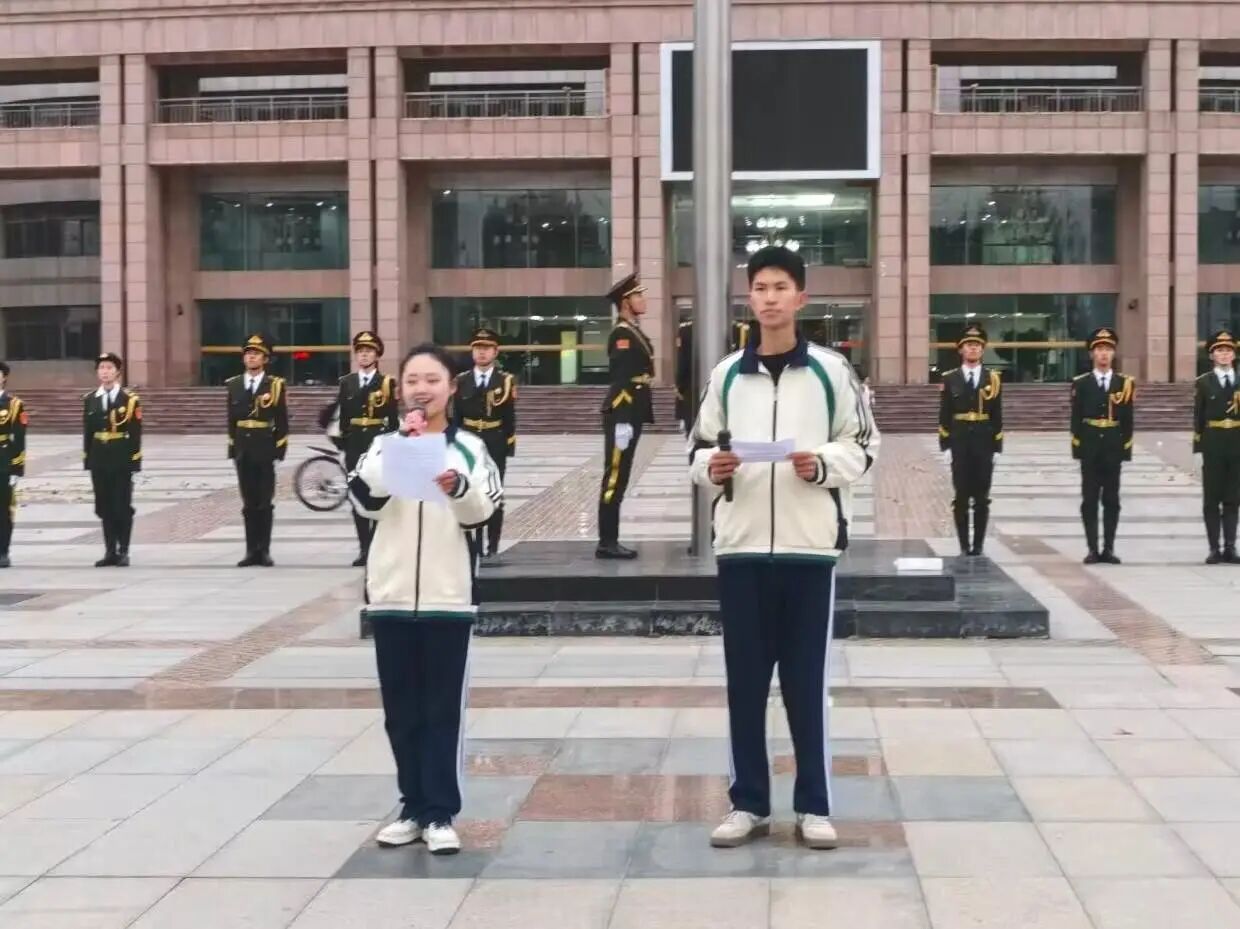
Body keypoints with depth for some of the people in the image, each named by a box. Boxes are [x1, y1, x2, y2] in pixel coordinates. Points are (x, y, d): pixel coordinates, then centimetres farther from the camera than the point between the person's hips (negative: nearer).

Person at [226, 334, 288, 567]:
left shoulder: (275, 385, -1)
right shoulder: (234, 385, 10)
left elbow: (282, 421, -2)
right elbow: (231, 419, 12)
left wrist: (280, 450, -7)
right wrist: (233, 447, 8)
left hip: (264, 450, -3)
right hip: (242, 450, 3)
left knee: (265, 503, 0)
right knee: (249, 503, 5)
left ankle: (264, 551, 5)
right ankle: (252, 550, 8)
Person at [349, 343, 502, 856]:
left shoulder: (469, 447, 4)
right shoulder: (385, 444, 6)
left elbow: (483, 511, -8)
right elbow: (365, 499, -10)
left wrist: (458, 487, -28)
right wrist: (400, 444, -19)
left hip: (447, 597, -2)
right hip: (391, 596, 2)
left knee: (443, 710, 0)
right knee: (401, 710, 7)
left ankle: (441, 813, 3)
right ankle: (414, 807, 17)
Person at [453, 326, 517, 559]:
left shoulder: (506, 381, 0)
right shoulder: (461, 381, 5)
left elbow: (510, 418, -1)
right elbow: (456, 417, 5)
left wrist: (509, 445, -7)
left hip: (495, 445, -1)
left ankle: (492, 546, 8)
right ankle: (475, 545, 7)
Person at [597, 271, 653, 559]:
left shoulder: (635, 333, 17)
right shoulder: (622, 335, -13)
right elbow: (619, 380, -20)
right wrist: (622, 421, -24)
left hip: (631, 415, 10)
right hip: (622, 416, -10)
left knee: (619, 480, 11)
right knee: (614, 479, -7)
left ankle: (611, 541, 15)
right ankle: (606, 543, -4)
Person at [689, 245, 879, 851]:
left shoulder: (829, 370, 2)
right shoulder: (727, 373, 8)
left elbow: (863, 446, 3)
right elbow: (701, 446, 12)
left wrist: (822, 465, -15)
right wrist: (711, 467, -9)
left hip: (809, 543, -2)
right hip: (741, 543, 2)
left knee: (806, 680, 4)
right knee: (745, 679, 6)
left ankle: (813, 806, 13)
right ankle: (748, 803, 16)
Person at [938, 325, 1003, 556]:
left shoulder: (992, 378, 5)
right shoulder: (950, 379, 3)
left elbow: (997, 416, 5)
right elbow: (944, 416, 2)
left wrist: (997, 448, 0)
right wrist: (945, 446, -5)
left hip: (984, 444, 1)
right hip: (959, 444, -1)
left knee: (981, 498, 2)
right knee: (961, 498, 1)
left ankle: (978, 545, 7)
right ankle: (964, 546, 5)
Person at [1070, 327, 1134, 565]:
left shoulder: (1125, 383, 5)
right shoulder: (1081, 383, 2)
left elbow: (1128, 420, 4)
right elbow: (1076, 419, 1)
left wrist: (1126, 449, -1)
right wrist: (1077, 447, -6)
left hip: (1113, 448, 1)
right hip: (1089, 448, -1)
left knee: (1111, 500, 4)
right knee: (1090, 500, 0)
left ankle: (1109, 549, 9)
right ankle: (1092, 549, 3)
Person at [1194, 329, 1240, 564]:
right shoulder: (1204, 382, 2)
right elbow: (1198, 419, 0)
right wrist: (1197, 450, -6)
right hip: (1212, 445, -2)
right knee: (1212, 499, 1)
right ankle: (1214, 548, 4)